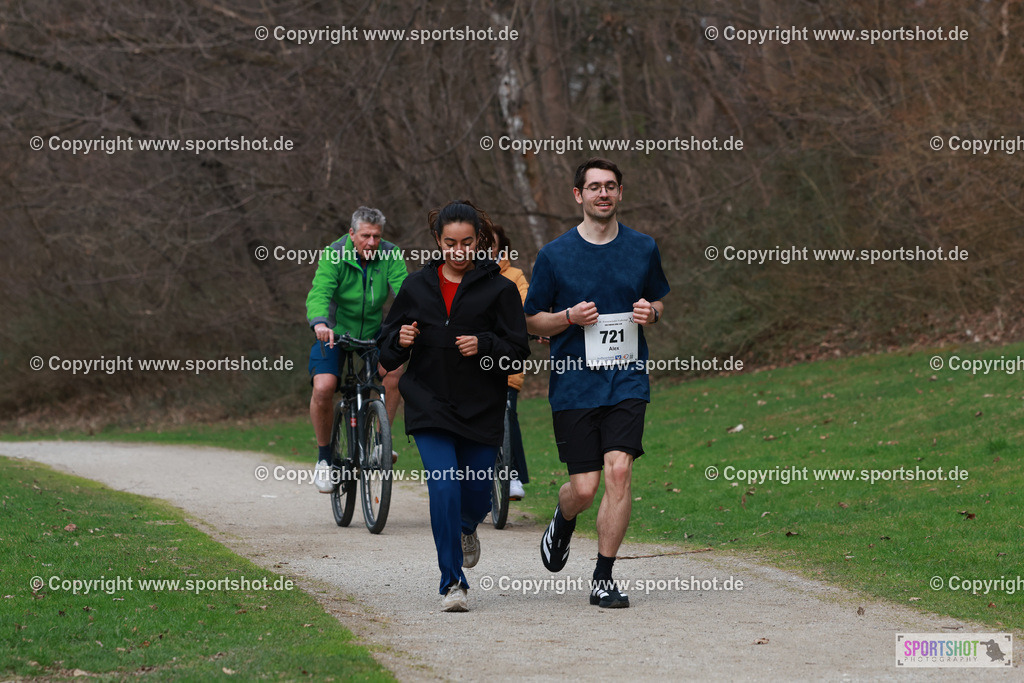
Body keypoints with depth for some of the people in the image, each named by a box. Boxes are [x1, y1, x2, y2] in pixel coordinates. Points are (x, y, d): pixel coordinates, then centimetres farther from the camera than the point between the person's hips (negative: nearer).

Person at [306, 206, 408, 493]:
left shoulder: (390, 256, -11)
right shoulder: (334, 256, -18)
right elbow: (319, 294, -31)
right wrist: (320, 323, -52)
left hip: (373, 334, 2)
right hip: (334, 334, -2)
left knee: (394, 368, -25)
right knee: (323, 387, -23)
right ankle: (324, 458, -2)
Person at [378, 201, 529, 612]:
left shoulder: (498, 289, 0)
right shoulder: (417, 286, 7)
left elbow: (519, 351, -2)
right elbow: (387, 353, 14)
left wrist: (485, 346, -20)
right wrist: (400, 341, -9)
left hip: (482, 409, 0)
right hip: (429, 406, 0)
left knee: (476, 494, 5)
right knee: (443, 489, -15)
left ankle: (466, 529, 45)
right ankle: (452, 583, -8)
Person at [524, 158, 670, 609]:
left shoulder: (642, 249, 6)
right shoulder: (554, 255, -1)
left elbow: (658, 301, 21)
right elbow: (532, 320, 5)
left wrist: (651, 313, -3)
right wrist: (570, 317, -14)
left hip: (627, 381, 1)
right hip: (574, 382, -1)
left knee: (619, 471, -14)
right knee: (584, 486, -3)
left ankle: (603, 579, -6)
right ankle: (563, 521, 35)